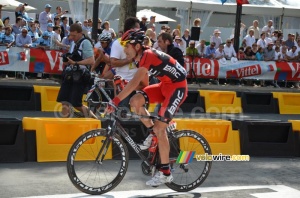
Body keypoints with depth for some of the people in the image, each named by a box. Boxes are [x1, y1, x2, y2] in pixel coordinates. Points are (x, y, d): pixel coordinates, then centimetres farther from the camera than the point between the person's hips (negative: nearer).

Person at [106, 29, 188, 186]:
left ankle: (165, 173, -3)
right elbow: (142, 83, 10)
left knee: (159, 128, -13)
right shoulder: (141, 57, 5)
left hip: (177, 86, -9)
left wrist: (115, 101, -39)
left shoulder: (148, 55, -24)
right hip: (165, 85, 9)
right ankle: (153, 133, 11)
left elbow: (135, 82, -34)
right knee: (135, 101, -9)